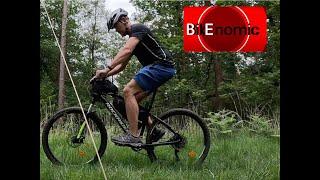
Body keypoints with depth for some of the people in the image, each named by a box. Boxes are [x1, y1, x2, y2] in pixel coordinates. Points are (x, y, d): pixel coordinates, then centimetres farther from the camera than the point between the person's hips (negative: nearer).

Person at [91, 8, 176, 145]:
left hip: (162, 65, -10)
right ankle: (155, 131, 12)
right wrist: (105, 75, 10)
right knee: (133, 99, 10)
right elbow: (122, 65, 24)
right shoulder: (133, 39, 23)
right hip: (157, 67, 10)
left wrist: (106, 69, -31)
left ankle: (134, 136, -19)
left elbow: (126, 50, -25)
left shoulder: (138, 29, -7)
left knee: (128, 91, -18)